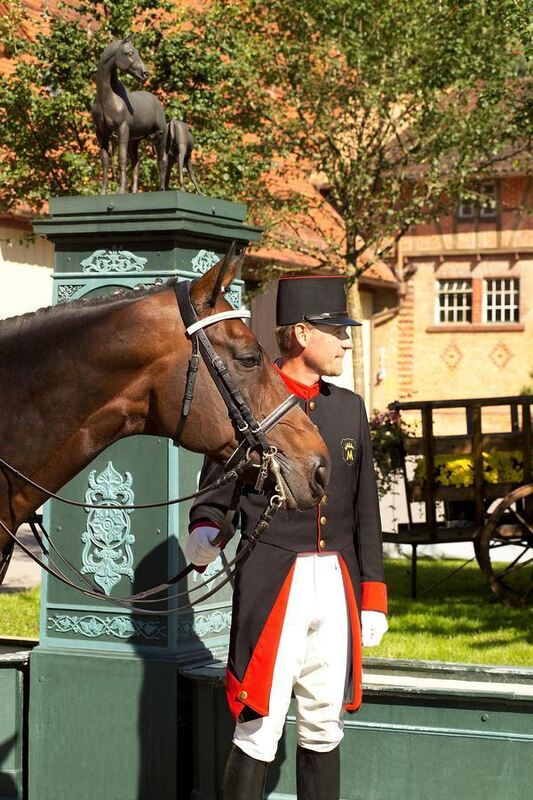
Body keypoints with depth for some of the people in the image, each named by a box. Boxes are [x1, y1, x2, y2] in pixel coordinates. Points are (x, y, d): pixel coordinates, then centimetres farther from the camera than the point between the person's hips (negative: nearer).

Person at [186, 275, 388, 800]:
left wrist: (373, 597, 12)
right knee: (259, 731, -5)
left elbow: (365, 510, 14)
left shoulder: (349, 408, 12)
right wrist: (203, 535, -25)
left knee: (323, 728, 12)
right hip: (271, 588, -5)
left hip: (337, 585, 6)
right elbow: (213, 495, -2)